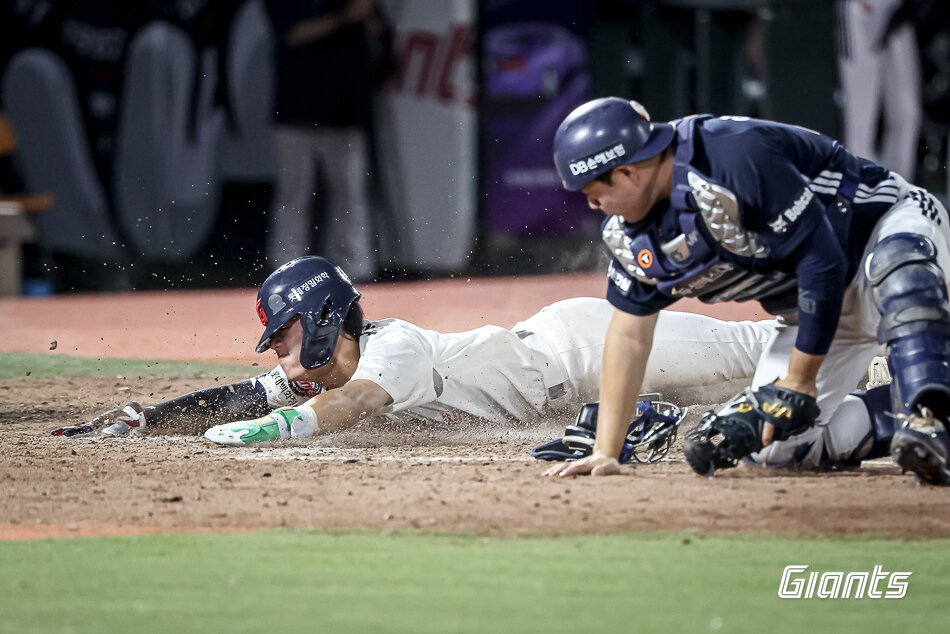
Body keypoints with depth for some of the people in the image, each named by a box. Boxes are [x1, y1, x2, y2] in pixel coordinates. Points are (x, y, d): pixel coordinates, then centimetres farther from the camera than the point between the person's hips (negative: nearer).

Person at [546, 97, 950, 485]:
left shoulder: (735, 161, -32)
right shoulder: (631, 235, -5)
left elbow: (822, 260, -29)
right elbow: (630, 334, 4)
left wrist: (799, 382, -22)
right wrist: (605, 453, -1)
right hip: (816, 302, 8)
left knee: (899, 264, -45)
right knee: (771, 445, -2)